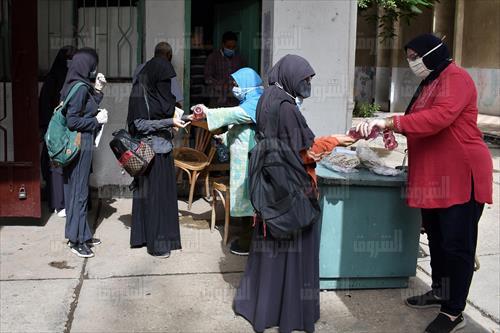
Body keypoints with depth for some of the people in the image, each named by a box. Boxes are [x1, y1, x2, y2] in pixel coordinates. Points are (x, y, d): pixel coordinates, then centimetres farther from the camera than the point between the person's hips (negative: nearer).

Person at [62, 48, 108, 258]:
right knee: (79, 191, -2)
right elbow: (72, 121, -22)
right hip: (80, 145, -10)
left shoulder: (82, 86, 9)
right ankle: (76, 240, 7)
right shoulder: (80, 88, -18)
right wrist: (97, 120, -12)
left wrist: (97, 90, 12)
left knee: (77, 190, 15)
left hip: (80, 144, 10)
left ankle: (81, 235, 26)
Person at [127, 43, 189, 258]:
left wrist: (178, 117, 4)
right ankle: (154, 242, 8)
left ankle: (165, 236, 22)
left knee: (166, 192, 11)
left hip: (164, 148, 7)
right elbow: (140, 124, -17)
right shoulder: (140, 92, -13)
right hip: (149, 150, -7)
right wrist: (169, 122, -21)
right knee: (152, 194, -1)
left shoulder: (161, 90, 9)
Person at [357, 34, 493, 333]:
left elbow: (439, 118, -29)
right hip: (433, 176, 10)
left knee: (456, 244, -3)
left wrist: (390, 122, -29)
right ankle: (439, 292, 32)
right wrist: (390, 128, 3)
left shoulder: (455, 78, -14)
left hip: (460, 176, -10)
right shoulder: (430, 82, 18)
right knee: (436, 238, 17)